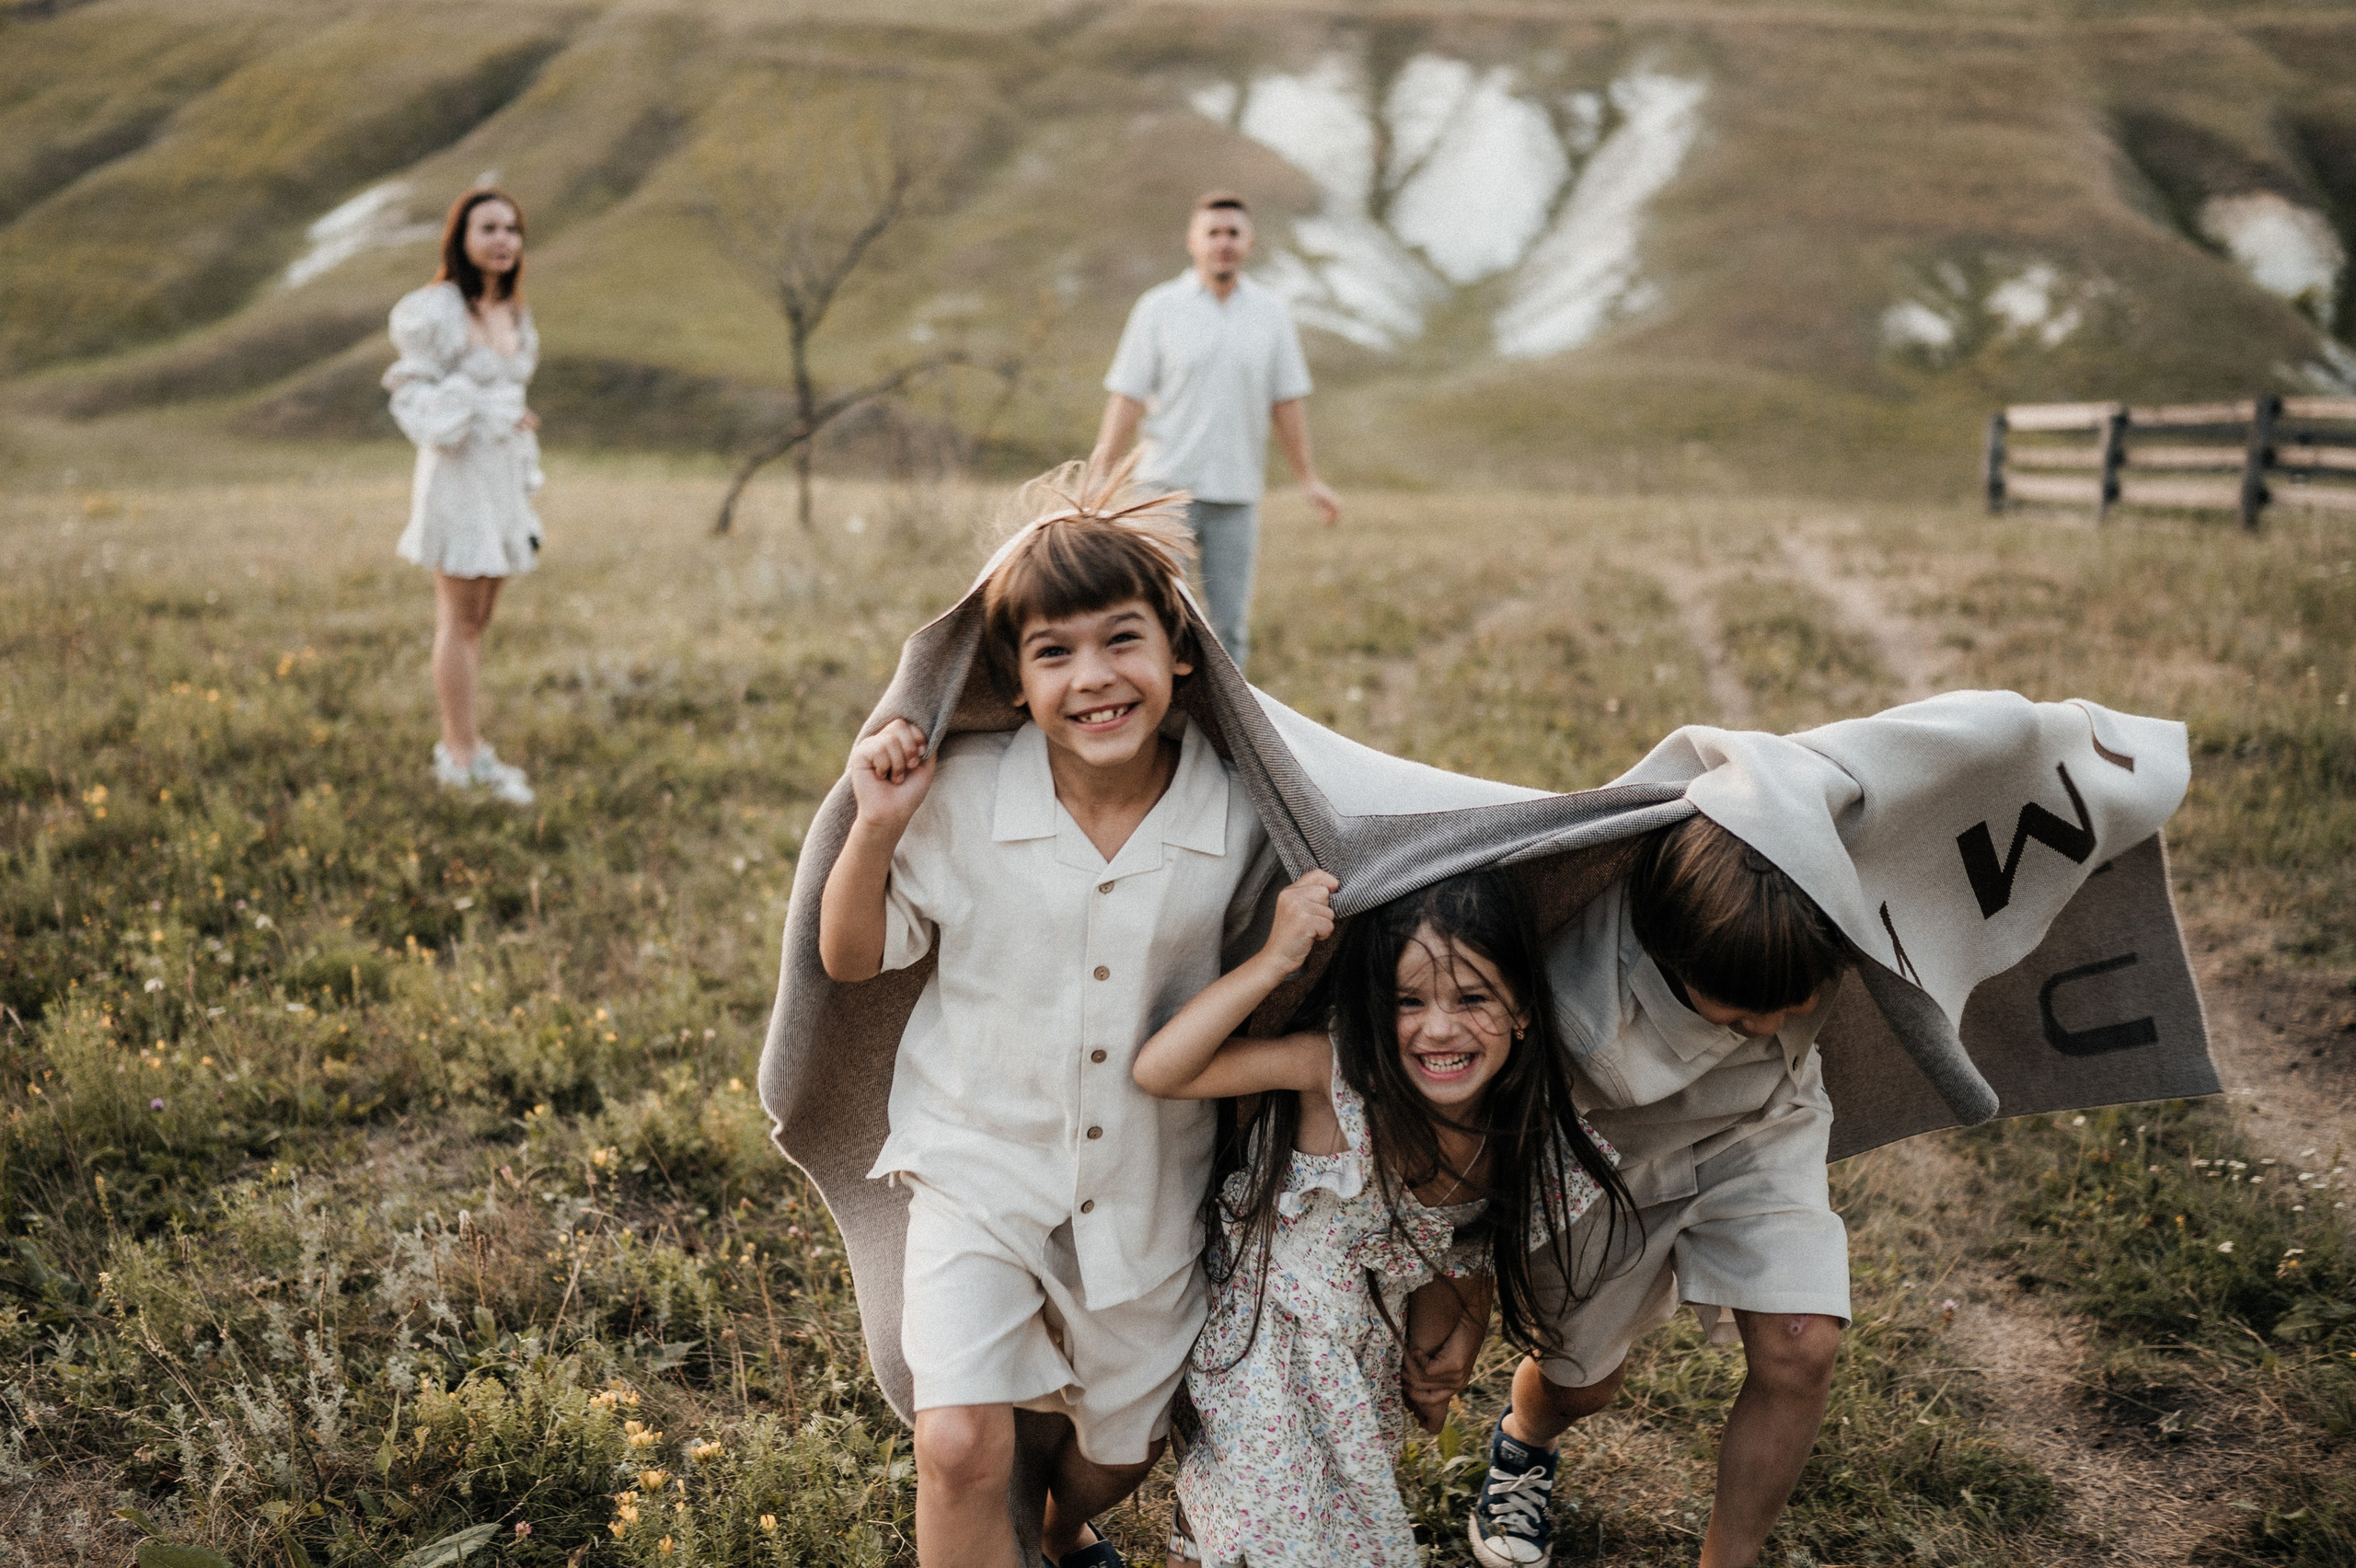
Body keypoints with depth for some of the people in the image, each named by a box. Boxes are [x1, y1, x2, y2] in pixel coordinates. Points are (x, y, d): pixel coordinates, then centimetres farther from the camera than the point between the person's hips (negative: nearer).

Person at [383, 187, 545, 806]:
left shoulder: (514, 313, 12)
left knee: (478, 617, 10)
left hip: (504, 475, 7)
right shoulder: (435, 310, -10)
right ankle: (466, 757, 4)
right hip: (457, 471, -7)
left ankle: (456, 746, 18)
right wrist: (491, 414, -18)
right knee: (460, 617, -3)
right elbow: (413, 395, -11)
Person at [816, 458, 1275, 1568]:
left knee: (1120, 1452, 22)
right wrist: (876, 826, -18)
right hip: (979, 1162, -2)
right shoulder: (960, 797, -15)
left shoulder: (1239, 820, -12)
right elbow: (850, 957, -5)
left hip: (1147, 1191, 2)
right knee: (961, 1447, -20)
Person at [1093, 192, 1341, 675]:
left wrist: (1309, 479, 11)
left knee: (1229, 626, 4)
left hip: (1236, 493, 2)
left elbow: (1287, 400, 11)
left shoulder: (1271, 314, 6)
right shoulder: (1159, 308, -1)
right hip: (1167, 484, -2)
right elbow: (1127, 398, -3)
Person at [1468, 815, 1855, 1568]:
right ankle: (1521, 1442, 55)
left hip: (1758, 1131, 2)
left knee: (1800, 1356, -14)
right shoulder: (1568, 1003, -43)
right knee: (1580, 1385, 16)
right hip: (1609, 1154, -2)